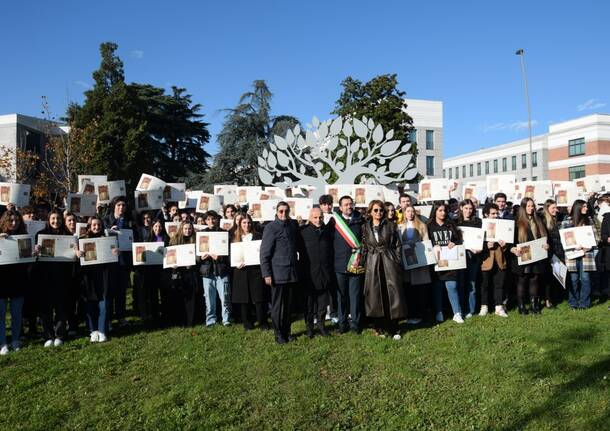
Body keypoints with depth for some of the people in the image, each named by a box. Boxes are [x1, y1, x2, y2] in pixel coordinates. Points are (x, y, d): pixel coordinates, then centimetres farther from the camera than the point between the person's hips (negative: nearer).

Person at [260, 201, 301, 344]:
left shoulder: (293, 224, 8)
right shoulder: (271, 227, -7)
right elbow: (264, 252, -9)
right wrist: (266, 274, -13)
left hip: (292, 272, 5)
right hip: (277, 273, -5)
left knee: (288, 304, 12)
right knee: (277, 305, 4)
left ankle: (287, 332, 24)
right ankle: (279, 334, 14)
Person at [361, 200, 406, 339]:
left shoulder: (391, 225, 3)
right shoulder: (365, 227, 6)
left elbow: (397, 245, 4)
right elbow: (364, 248, 9)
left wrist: (397, 264, -2)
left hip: (389, 262, -1)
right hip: (372, 264, 1)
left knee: (392, 294, -2)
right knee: (375, 296, 3)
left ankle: (393, 328, 8)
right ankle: (380, 327, 15)